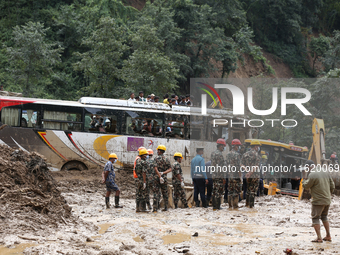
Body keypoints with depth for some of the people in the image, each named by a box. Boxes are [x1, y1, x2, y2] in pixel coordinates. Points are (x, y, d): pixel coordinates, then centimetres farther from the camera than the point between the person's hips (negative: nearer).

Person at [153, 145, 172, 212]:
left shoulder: (157, 158, -7)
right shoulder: (166, 159, 9)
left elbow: (155, 168, -19)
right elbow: (170, 169, 2)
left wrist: (160, 176, -20)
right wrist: (163, 173, -8)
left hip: (157, 178, -4)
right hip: (164, 178, 4)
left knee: (156, 193, -4)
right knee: (165, 193, 13)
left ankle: (155, 208, -11)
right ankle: (166, 207, 16)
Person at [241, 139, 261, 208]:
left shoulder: (245, 154, 9)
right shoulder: (256, 154, -11)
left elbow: (242, 164, 5)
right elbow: (256, 166, -20)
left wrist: (247, 170, -4)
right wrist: (250, 172, -17)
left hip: (247, 176, 6)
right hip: (255, 175, -6)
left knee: (248, 189, 18)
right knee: (253, 190, -1)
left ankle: (247, 204, 22)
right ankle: (251, 205, -1)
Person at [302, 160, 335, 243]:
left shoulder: (312, 175, -18)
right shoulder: (325, 172, 7)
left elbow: (306, 186, -6)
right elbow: (332, 185, 12)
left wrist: (304, 178, 6)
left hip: (318, 201, -8)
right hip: (327, 200, 8)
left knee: (315, 218, 2)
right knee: (324, 216, 21)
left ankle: (319, 237, -4)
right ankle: (328, 236, 22)